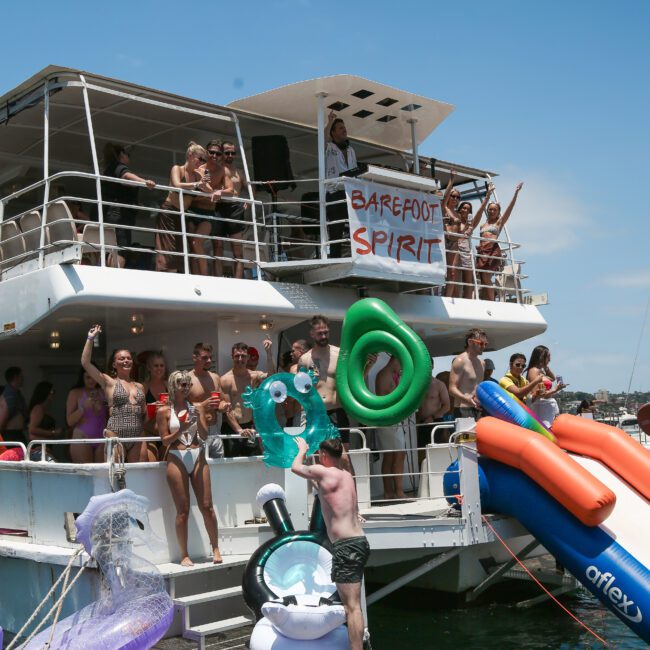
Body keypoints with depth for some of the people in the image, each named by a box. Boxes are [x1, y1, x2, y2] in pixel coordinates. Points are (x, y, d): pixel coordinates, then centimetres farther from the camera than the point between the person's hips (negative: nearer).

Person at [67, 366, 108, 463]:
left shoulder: (103, 392, 13)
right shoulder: (75, 393, 6)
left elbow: (110, 418, 18)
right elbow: (70, 421, 0)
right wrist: (83, 407, -12)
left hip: (102, 439, 3)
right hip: (82, 438, -3)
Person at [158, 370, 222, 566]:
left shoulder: (196, 407, 10)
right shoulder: (164, 411, 3)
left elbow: (204, 436, 6)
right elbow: (165, 441, 0)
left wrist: (198, 419, -10)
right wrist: (181, 430, -16)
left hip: (197, 457, 2)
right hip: (176, 459, -2)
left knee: (207, 506, 0)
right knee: (183, 510, -1)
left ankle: (215, 548, 11)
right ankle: (184, 554, 8)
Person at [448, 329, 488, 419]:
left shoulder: (481, 363, 18)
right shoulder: (460, 361, -8)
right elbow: (452, 389, -15)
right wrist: (467, 399, -31)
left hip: (477, 410, 8)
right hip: (463, 411, -8)